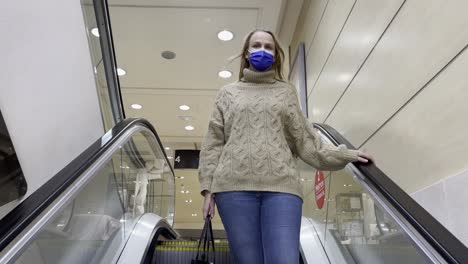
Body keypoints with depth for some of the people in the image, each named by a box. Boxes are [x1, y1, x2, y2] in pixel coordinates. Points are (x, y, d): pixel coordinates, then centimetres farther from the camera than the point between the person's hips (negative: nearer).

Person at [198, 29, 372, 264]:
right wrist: (208, 187, 4)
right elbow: (213, 142, 13)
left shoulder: (286, 92, 22)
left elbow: (304, 138, 15)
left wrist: (343, 155, 6)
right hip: (234, 186, 0)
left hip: (281, 185, 0)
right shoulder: (228, 93, 20)